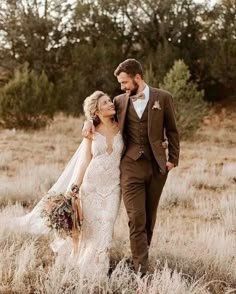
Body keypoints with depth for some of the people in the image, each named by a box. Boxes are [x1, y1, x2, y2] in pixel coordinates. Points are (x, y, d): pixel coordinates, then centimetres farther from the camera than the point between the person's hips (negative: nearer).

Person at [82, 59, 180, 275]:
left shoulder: (163, 98, 3)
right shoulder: (120, 101, 9)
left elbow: (172, 131, 8)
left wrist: (173, 159, 2)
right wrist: (89, 121, 4)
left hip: (157, 166, 0)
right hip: (131, 166, 0)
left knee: (149, 218, 9)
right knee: (136, 219, -9)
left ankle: (142, 256, 23)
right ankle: (141, 271, -11)